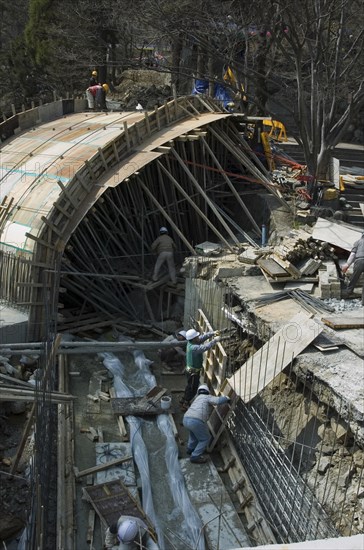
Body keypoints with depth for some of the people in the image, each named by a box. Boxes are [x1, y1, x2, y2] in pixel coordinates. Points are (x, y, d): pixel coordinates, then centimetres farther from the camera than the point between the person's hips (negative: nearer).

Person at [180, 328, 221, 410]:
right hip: (193, 372, -9)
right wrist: (215, 340, -32)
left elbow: (203, 337, -1)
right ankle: (185, 405, 21)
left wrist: (213, 333, -10)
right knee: (193, 389, 8)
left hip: (190, 369, 9)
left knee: (190, 386, 26)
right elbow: (205, 347, -40)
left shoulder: (191, 342, -6)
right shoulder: (193, 348, -34)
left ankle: (184, 401, 43)